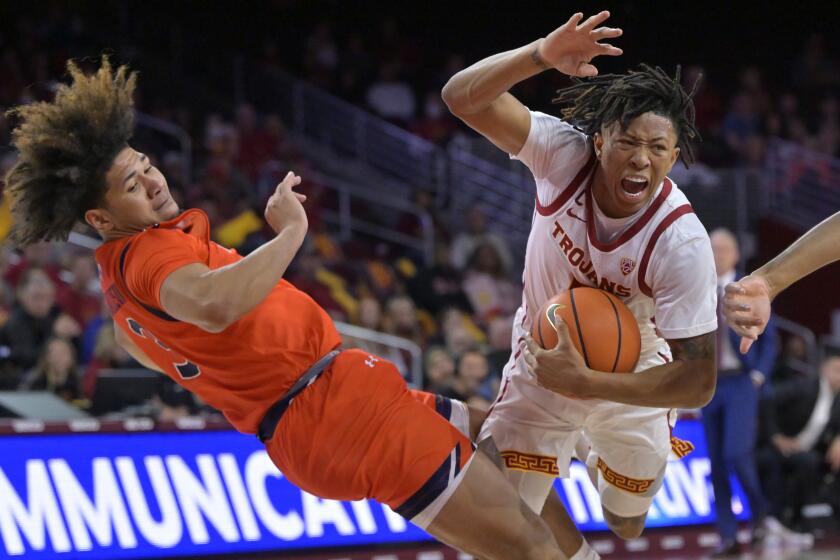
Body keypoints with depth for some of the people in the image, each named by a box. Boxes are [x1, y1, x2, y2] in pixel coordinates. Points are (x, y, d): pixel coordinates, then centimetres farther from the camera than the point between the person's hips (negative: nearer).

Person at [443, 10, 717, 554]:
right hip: (542, 364, 1)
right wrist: (541, 56, -52)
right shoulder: (565, 152, -27)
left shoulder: (681, 244, -33)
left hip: (629, 383, -1)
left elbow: (698, 380, -30)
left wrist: (584, 383, -34)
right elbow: (463, 97, -36)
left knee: (626, 526, 22)